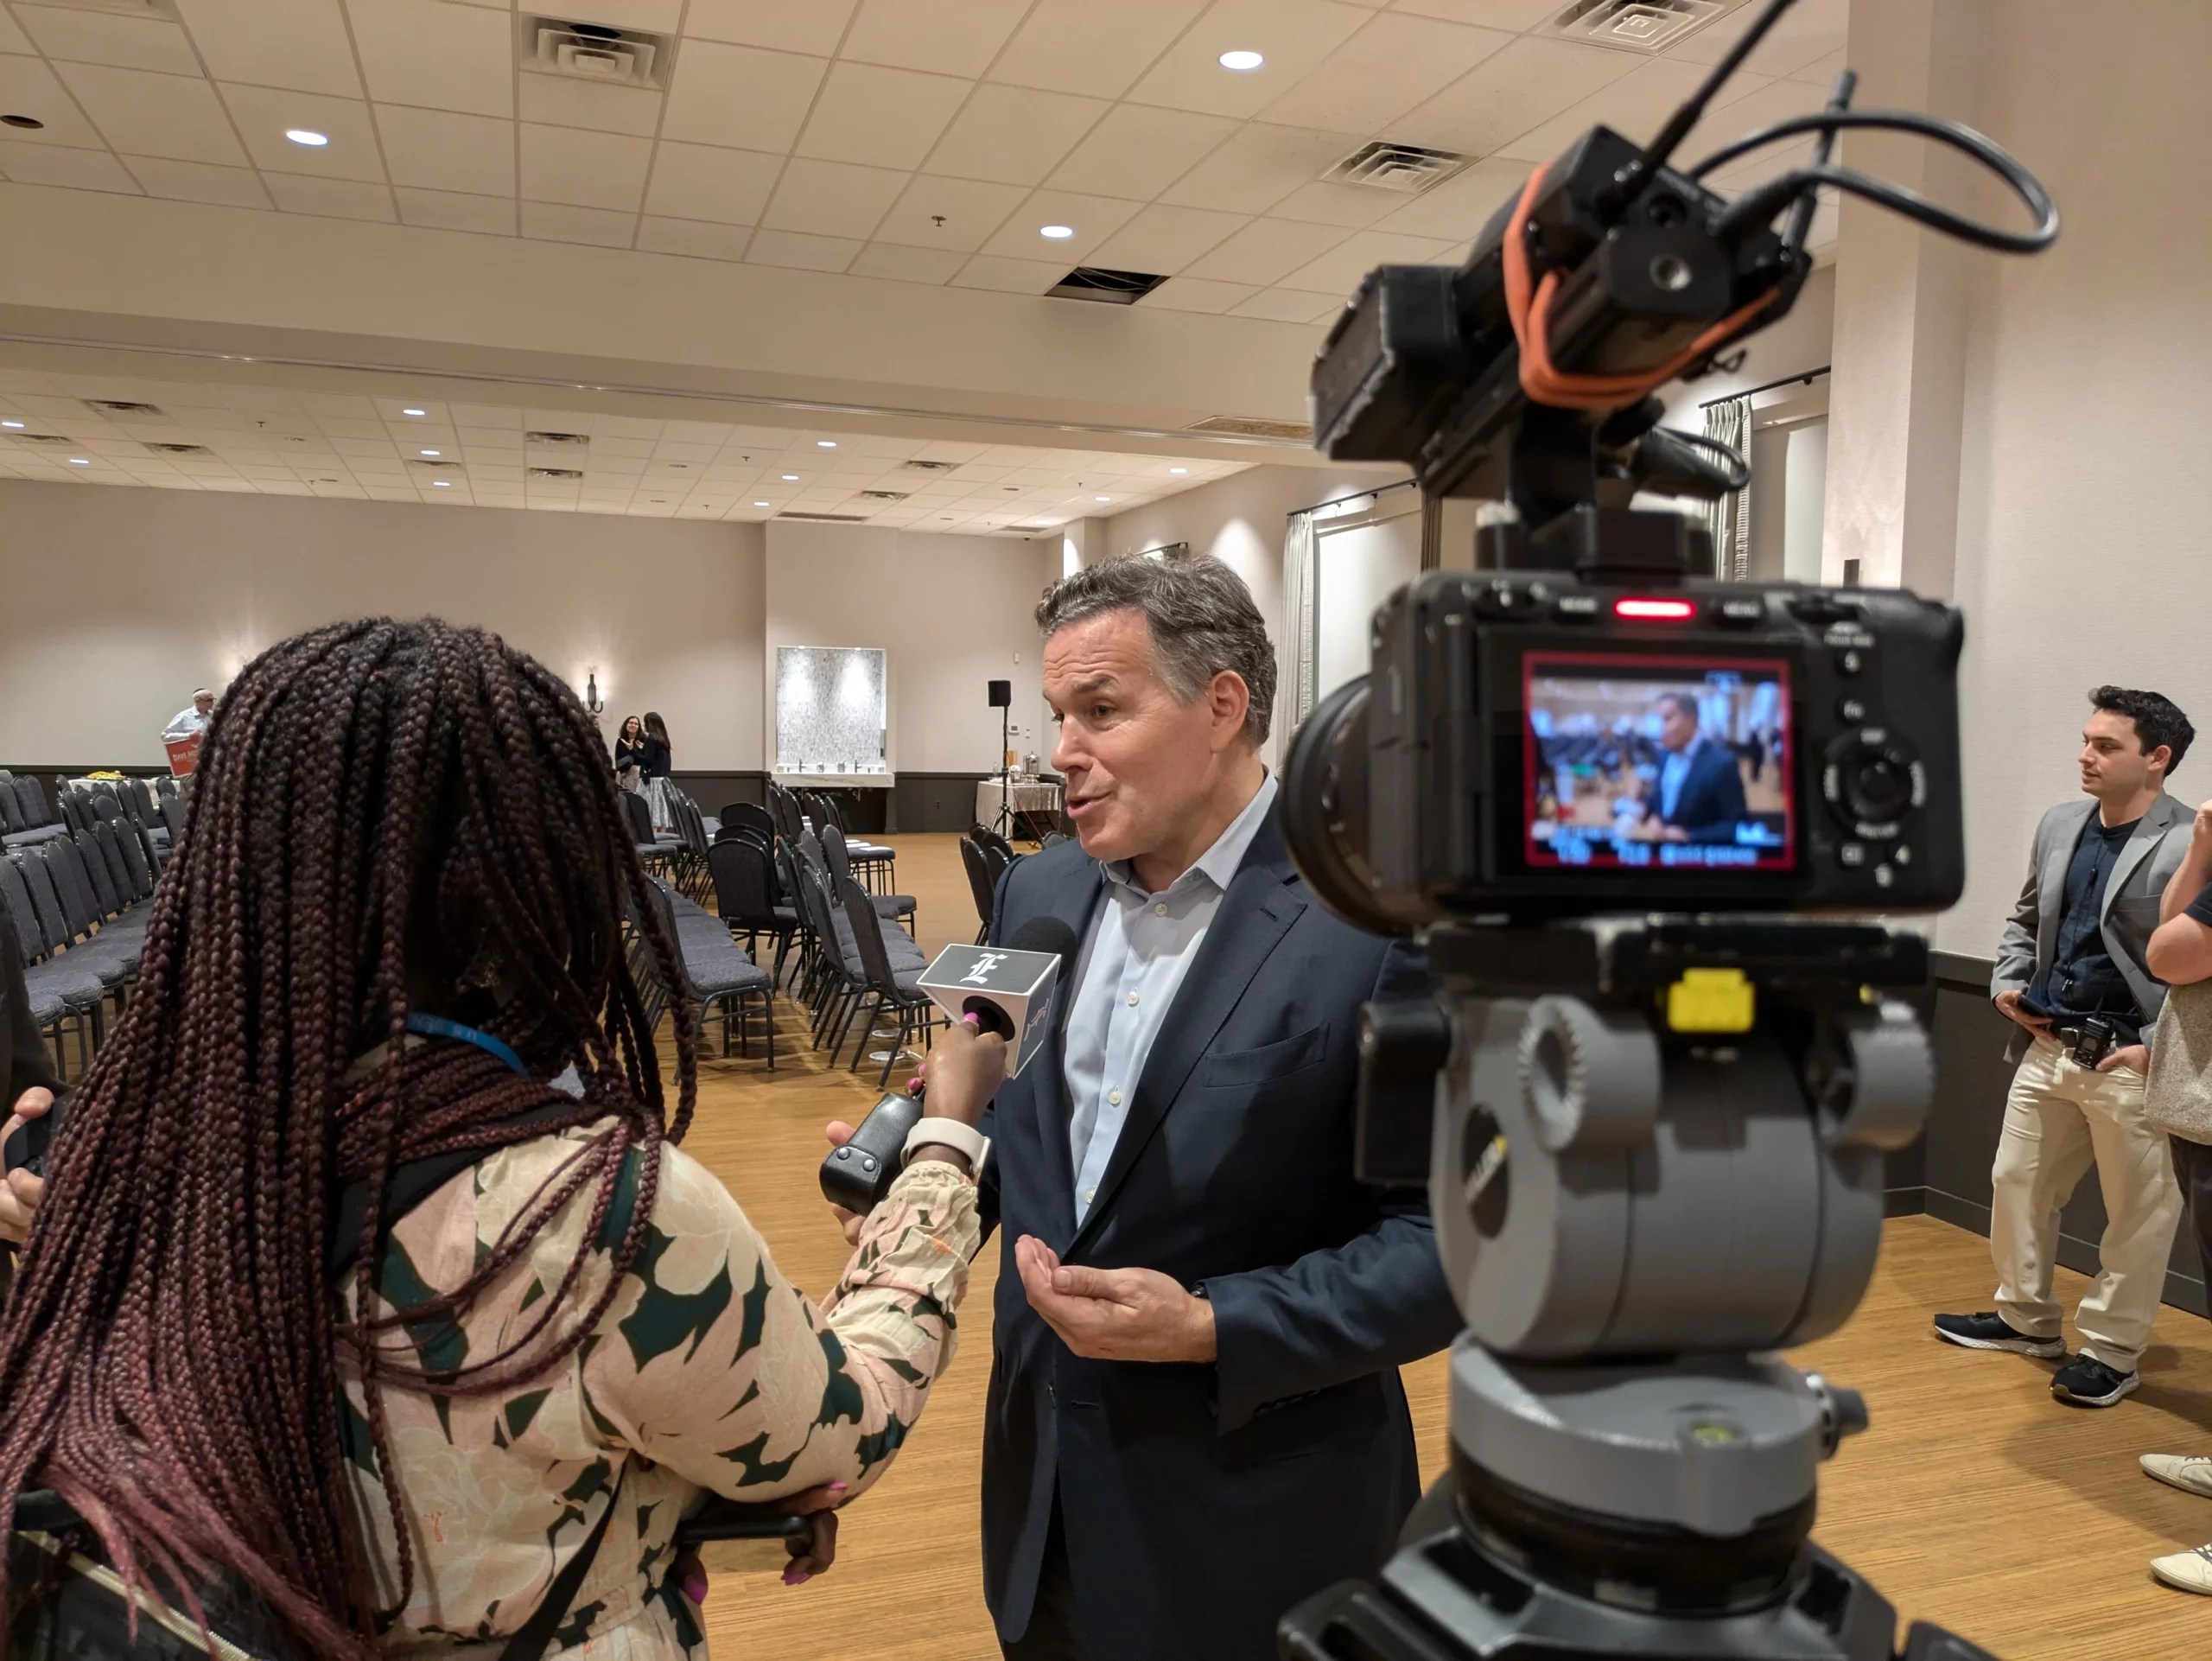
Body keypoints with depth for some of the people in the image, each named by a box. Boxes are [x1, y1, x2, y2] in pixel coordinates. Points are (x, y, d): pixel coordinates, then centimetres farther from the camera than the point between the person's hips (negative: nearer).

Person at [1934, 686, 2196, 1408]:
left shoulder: (2191, 847, -14)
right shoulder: (2059, 825, 8)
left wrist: (2158, 1049, -18)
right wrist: (2008, 983, 7)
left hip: (2131, 1064, -7)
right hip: (2049, 1049, 7)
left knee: (2138, 1213, 8)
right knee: (2018, 1183, 16)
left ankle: (2111, 1351, 23)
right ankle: (2025, 1319, 34)